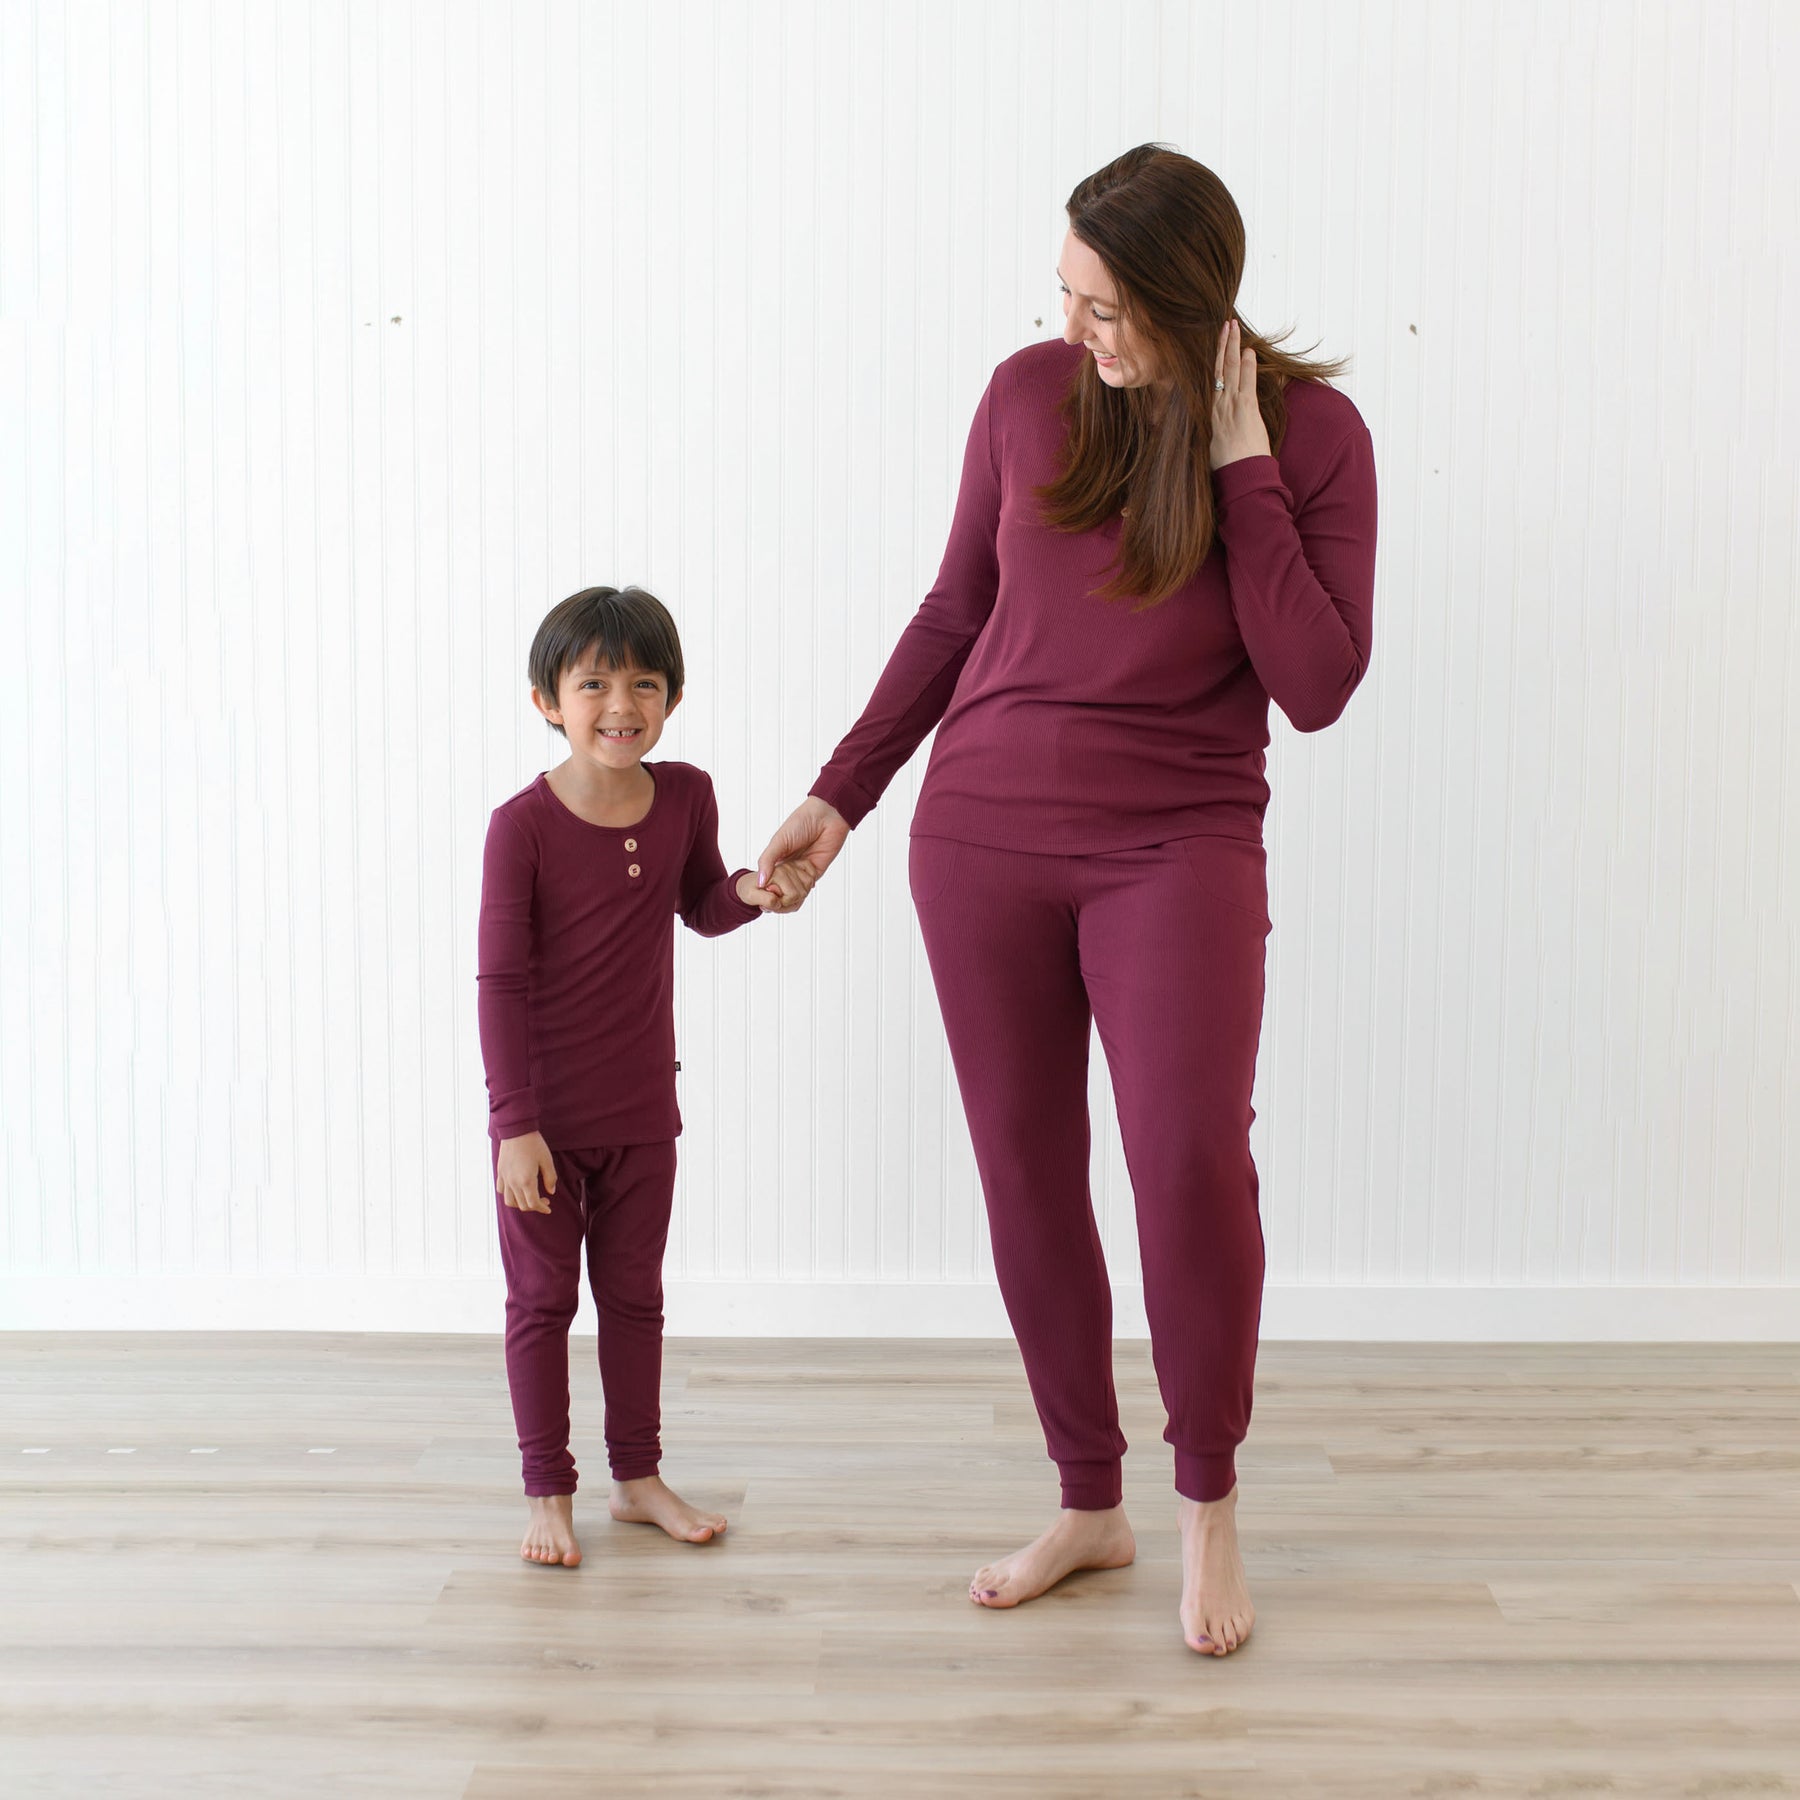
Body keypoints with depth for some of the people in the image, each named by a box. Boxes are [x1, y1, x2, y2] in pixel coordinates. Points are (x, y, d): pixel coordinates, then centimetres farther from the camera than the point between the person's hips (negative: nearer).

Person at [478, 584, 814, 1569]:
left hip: (644, 1109, 4)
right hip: (543, 1113, -4)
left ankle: (637, 1475, 30)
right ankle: (548, 1490, 21)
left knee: (634, 1295, 16)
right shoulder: (522, 824, -17)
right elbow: (501, 980, -15)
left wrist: (752, 891, -10)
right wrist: (516, 1125, -17)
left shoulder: (685, 796, -5)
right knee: (541, 1299, 8)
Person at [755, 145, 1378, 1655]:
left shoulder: (1312, 431, -4)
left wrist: (1241, 470, -13)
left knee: (1190, 1151, -20)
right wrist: (842, 794, 11)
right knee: (1026, 1175, 6)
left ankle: (1210, 1500, 4)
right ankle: (1090, 1505, 24)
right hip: (983, 834, 3)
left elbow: (1317, 688, -11)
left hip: (1177, 843, -3)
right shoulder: (1031, 395, 2)